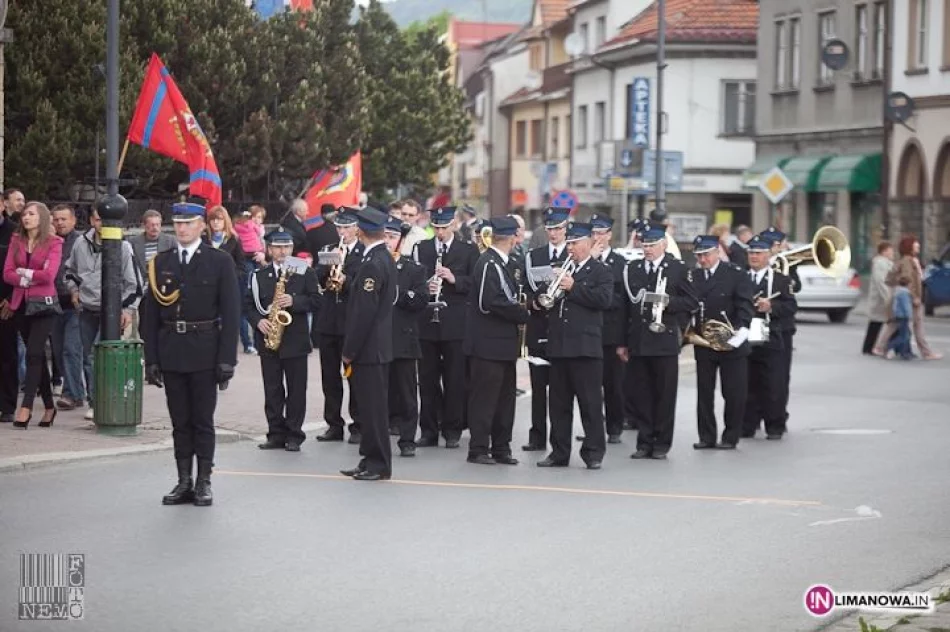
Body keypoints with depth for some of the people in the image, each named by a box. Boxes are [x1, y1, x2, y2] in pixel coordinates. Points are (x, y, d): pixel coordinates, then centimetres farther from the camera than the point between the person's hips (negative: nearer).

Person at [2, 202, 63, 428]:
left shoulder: (53, 242, -3)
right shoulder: (16, 240, 9)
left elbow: (49, 275, -14)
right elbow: (7, 273, 1)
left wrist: (24, 272, -5)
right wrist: (28, 280, -12)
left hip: (44, 304, -5)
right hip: (21, 304, 5)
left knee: (34, 353, -13)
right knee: (38, 355, 10)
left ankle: (26, 407, -17)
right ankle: (49, 406, 17)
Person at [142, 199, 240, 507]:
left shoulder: (220, 262, -1)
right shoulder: (161, 262, 8)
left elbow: (231, 313, -4)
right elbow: (151, 314, 8)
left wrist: (226, 359, -10)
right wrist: (151, 358, 2)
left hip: (204, 353, -3)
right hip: (171, 353, 3)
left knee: (203, 421, 2)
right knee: (180, 422, 7)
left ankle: (203, 482, 9)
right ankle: (184, 483, 13)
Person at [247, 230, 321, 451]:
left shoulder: (305, 273, 2)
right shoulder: (258, 275, 8)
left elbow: (315, 300, -3)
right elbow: (249, 304, 9)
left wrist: (294, 301, -18)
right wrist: (258, 321, -8)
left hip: (295, 340, -2)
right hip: (268, 339, 2)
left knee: (296, 390, 0)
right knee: (272, 390, 4)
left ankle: (294, 435, 6)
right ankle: (276, 434, 10)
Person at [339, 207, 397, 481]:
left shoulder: (373, 264, -19)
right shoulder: (385, 258, 11)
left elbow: (364, 311, -21)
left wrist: (349, 351, -15)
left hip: (368, 348, -10)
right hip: (378, 345, 10)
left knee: (373, 407, -4)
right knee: (373, 407, 14)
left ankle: (379, 465, 1)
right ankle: (372, 460, 19)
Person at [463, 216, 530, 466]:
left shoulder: (500, 264, 14)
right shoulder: (489, 264, -15)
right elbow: (492, 303, -24)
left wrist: (522, 307, 2)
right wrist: (524, 314, -15)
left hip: (503, 344, 10)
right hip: (488, 344, -10)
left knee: (505, 396, 13)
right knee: (484, 396, -3)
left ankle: (501, 448, 19)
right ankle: (478, 449, 2)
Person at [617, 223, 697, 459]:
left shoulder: (678, 269, 2)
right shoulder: (632, 269, 12)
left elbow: (690, 302, 0)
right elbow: (625, 305, 12)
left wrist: (668, 301, -17)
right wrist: (622, 342, 8)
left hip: (665, 343, -3)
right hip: (637, 343, 3)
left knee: (665, 395, 1)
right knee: (642, 396, 4)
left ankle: (662, 443, 8)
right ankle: (644, 442, 9)